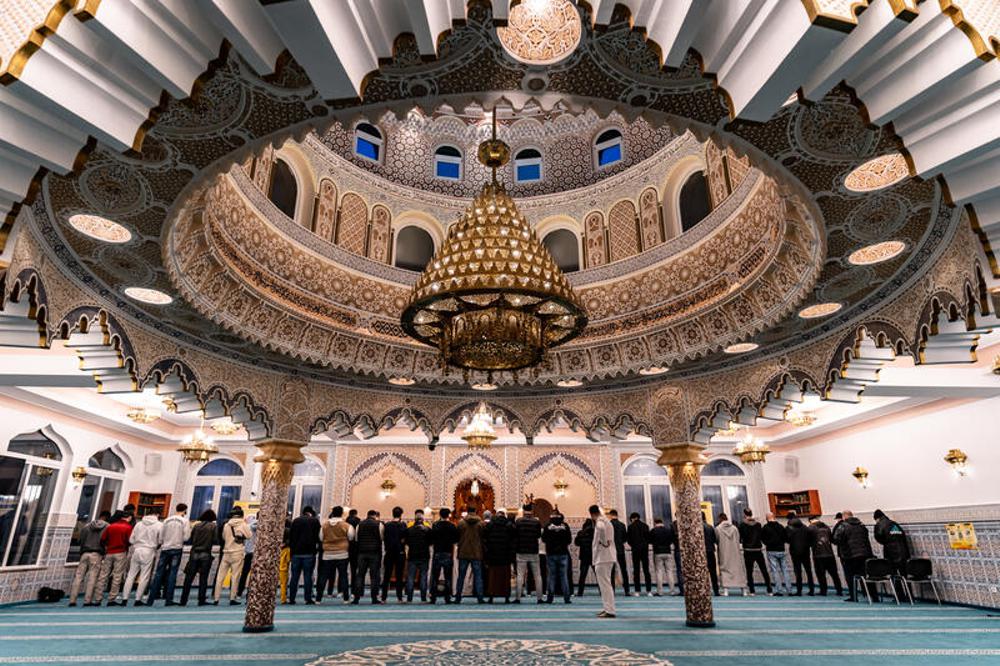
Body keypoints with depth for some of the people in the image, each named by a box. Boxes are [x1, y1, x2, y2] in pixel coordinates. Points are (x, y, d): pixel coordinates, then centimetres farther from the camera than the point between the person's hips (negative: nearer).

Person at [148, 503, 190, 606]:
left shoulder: (167, 520, 6)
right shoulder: (185, 521, -4)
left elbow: (161, 536, 8)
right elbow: (186, 537, -8)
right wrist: (189, 529, 9)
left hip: (165, 548, 3)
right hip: (177, 549, -3)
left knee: (159, 573, 9)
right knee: (172, 573, 0)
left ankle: (152, 598, 10)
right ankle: (169, 599, -1)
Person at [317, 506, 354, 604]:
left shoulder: (325, 525, 0)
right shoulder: (345, 525, -7)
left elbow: (320, 538, 8)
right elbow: (351, 536, -1)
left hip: (327, 554, 2)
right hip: (342, 553, -2)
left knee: (324, 576, 9)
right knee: (343, 575, 4)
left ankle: (318, 598, 11)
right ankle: (346, 598, 6)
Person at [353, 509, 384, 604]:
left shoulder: (359, 524, 8)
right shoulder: (378, 524, -1)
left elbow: (356, 538, 9)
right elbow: (382, 538, 1)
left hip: (362, 552, 2)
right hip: (375, 552, -2)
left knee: (360, 575, 8)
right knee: (374, 575, 3)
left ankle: (357, 598, 4)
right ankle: (374, 598, 2)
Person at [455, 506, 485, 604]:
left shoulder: (461, 523, -3)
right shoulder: (481, 523, -3)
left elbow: (457, 538, 1)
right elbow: (483, 538, 0)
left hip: (463, 553, 1)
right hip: (477, 554, 0)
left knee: (461, 576, 9)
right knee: (478, 576, 6)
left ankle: (458, 598, 10)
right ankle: (480, 597, 2)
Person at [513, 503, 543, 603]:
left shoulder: (518, 521, -5)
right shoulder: (536, 522, -3)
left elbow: (515, 536, -1)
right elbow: (539, 535, 3)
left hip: (521, 552, -1)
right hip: (534, 552, 1)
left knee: (520, 575, 3)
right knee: (537, 575, 9)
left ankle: (517, 598, 1)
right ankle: (539, 598, 9)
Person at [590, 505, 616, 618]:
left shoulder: (600, 521, -12)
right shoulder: (607, 521, 18)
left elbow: (601, 528, -35)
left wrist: (604, 542, -24)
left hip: (603, 556, -10)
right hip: (609, 556, 10)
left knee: (605, 584, -6)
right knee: (606, 583, 17)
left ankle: (609, 611, -5)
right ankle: (607, 608, 23)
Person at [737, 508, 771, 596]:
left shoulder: (742, 525, -7)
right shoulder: (758, 524, 2)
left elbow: (740, 538, -5)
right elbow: (762, 537, 6)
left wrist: (742, 541, 15)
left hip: (748, 551, -3)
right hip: (758, 550, 3)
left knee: (749, 571, 4)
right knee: (764, 570, 12)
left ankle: (752, 591, 2)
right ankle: (769, 590, 14)